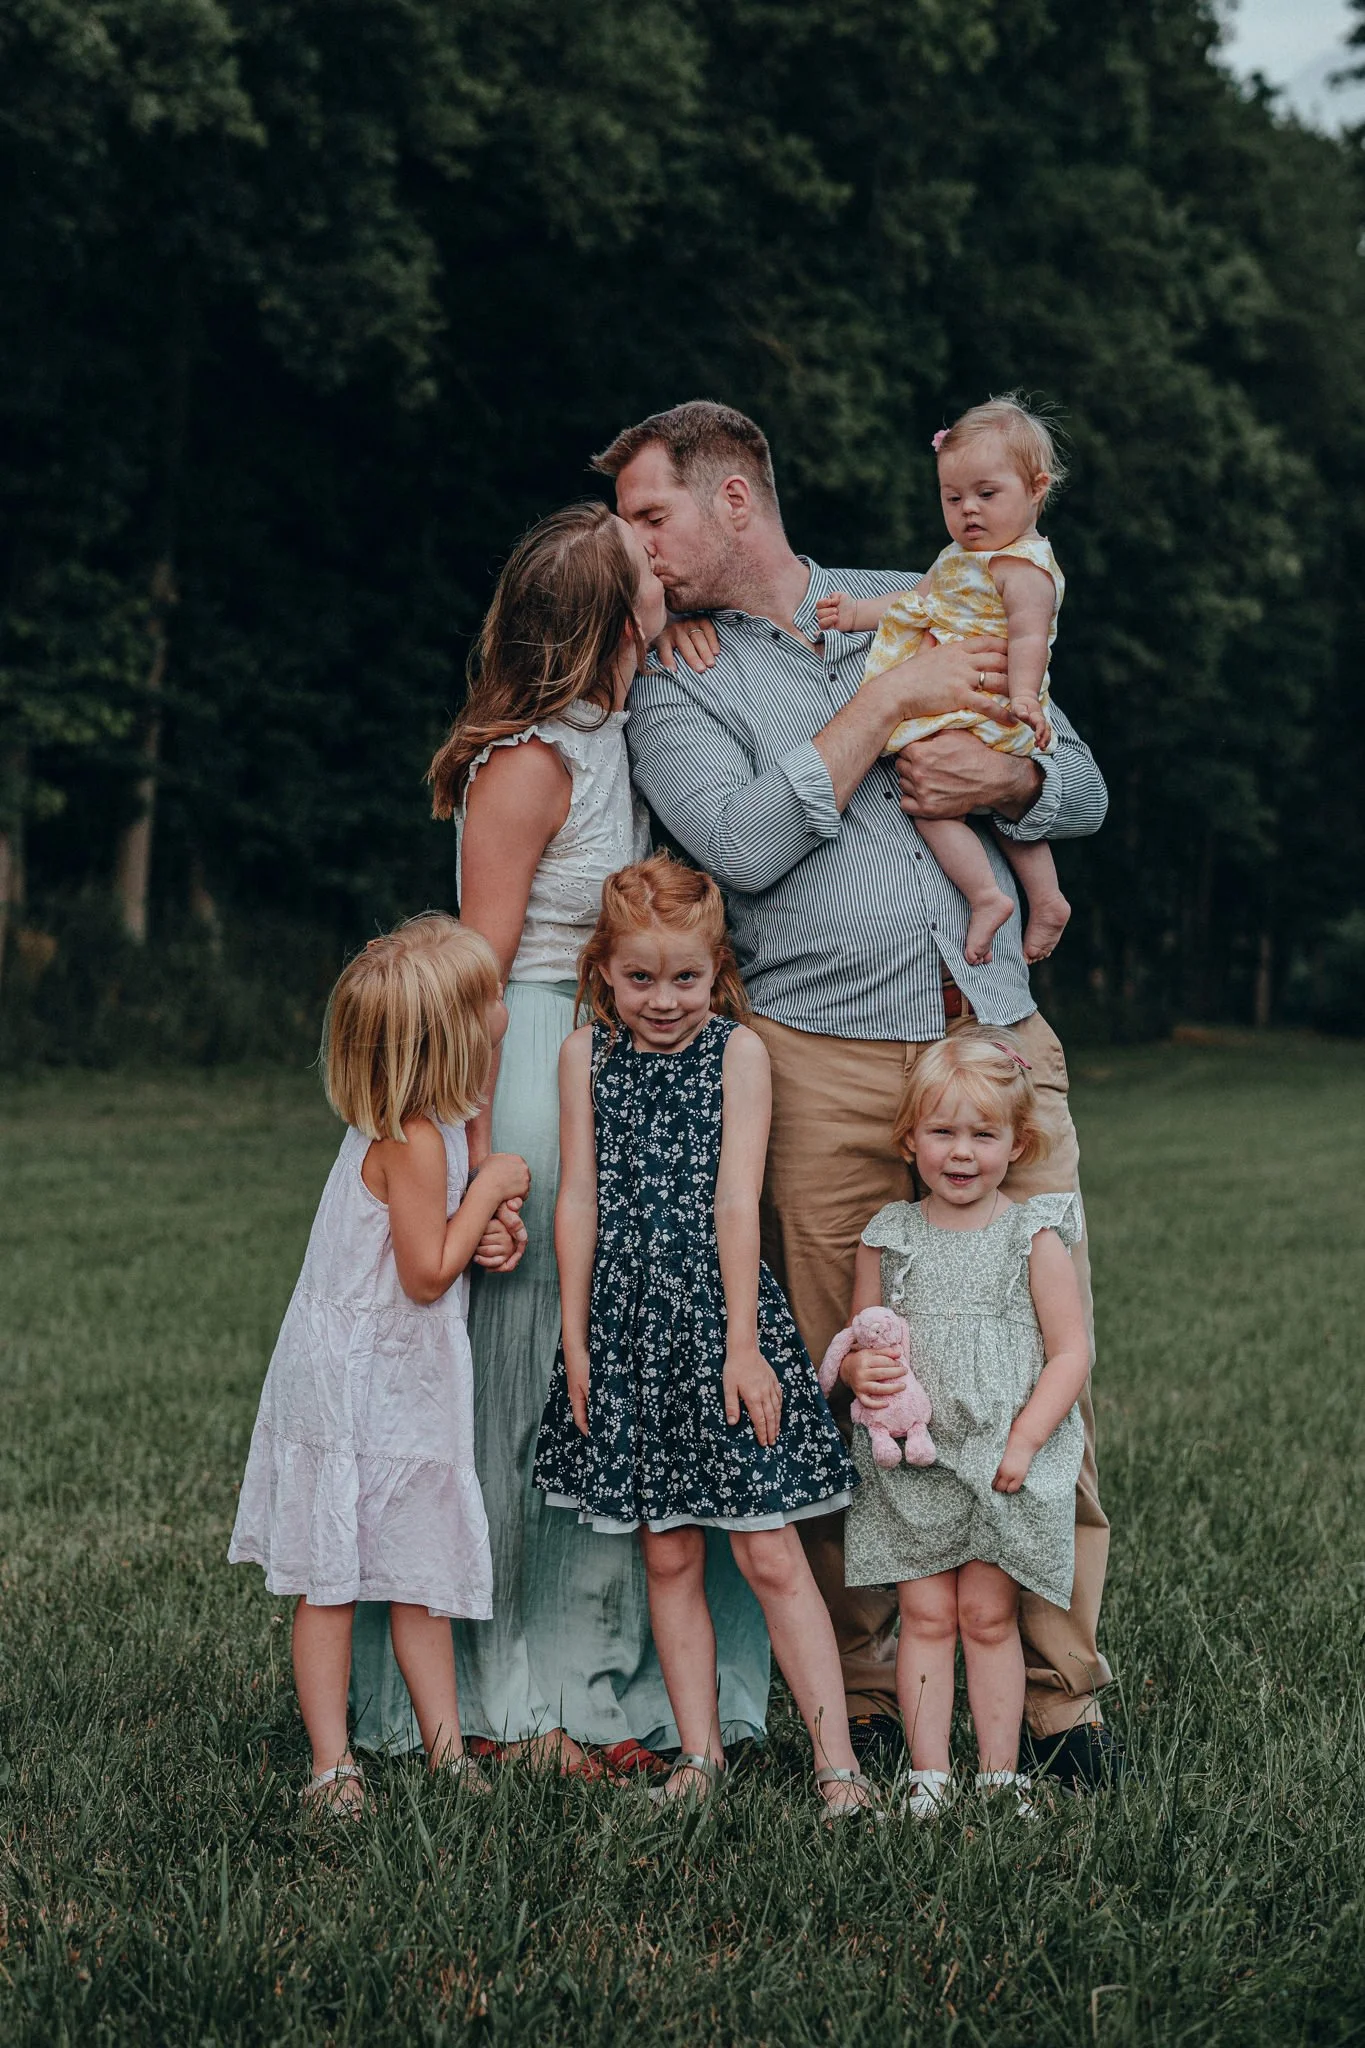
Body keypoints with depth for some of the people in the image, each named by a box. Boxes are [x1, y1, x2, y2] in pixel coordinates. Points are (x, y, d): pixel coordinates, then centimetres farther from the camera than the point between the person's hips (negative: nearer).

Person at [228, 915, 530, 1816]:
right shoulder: (415, 1141, -22)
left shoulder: (413, 1125, 6)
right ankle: (332, 1764, 6)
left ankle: (446, 1746, 18)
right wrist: (489, 1187, -13)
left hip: (405, 1382, 9)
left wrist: (487, 1232, 1)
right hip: (359, 1391, -9)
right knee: (332, 1582, 0)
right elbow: (427, 1273, -20)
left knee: (423, 1575, 12)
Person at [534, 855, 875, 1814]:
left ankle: (839, 1762, 1)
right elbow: (580, 1202, 4)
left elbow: (736, 1204, -8)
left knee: (771, 1555, -3)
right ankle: (700, 1755, 16)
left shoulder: (739, 1050, -3)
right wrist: (575, 1340, 2)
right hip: (629, 1326, 3)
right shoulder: (586, 1055, 5)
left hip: (720, 1317, -3)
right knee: (668, 1556, 8)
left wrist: (742, 1344, -11)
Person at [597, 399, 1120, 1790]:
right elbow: (744, 843, -12)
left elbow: (1082, 788, 17)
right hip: (823, 1062, -2)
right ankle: (857, 1699, 11)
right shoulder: (674, 682, 8)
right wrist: (889, 701, -8)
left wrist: (1001, 780, -5)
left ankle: (1060, 1693, 8)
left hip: (998, 1037, 2)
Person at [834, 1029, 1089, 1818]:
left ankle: (999, 1773, 13)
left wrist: (1023, 1441, -13)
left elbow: (1070, 1351, -4)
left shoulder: (1034, 1238, -3)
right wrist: (861, 1370, -11)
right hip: (911, 1462, 2)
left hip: (1006, 1464, -2)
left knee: (988, 1614, 2)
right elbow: (860, 1344, 13)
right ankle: (929, 1774, 9)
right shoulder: (889, 1237, 5)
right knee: (926, 1614, 3)